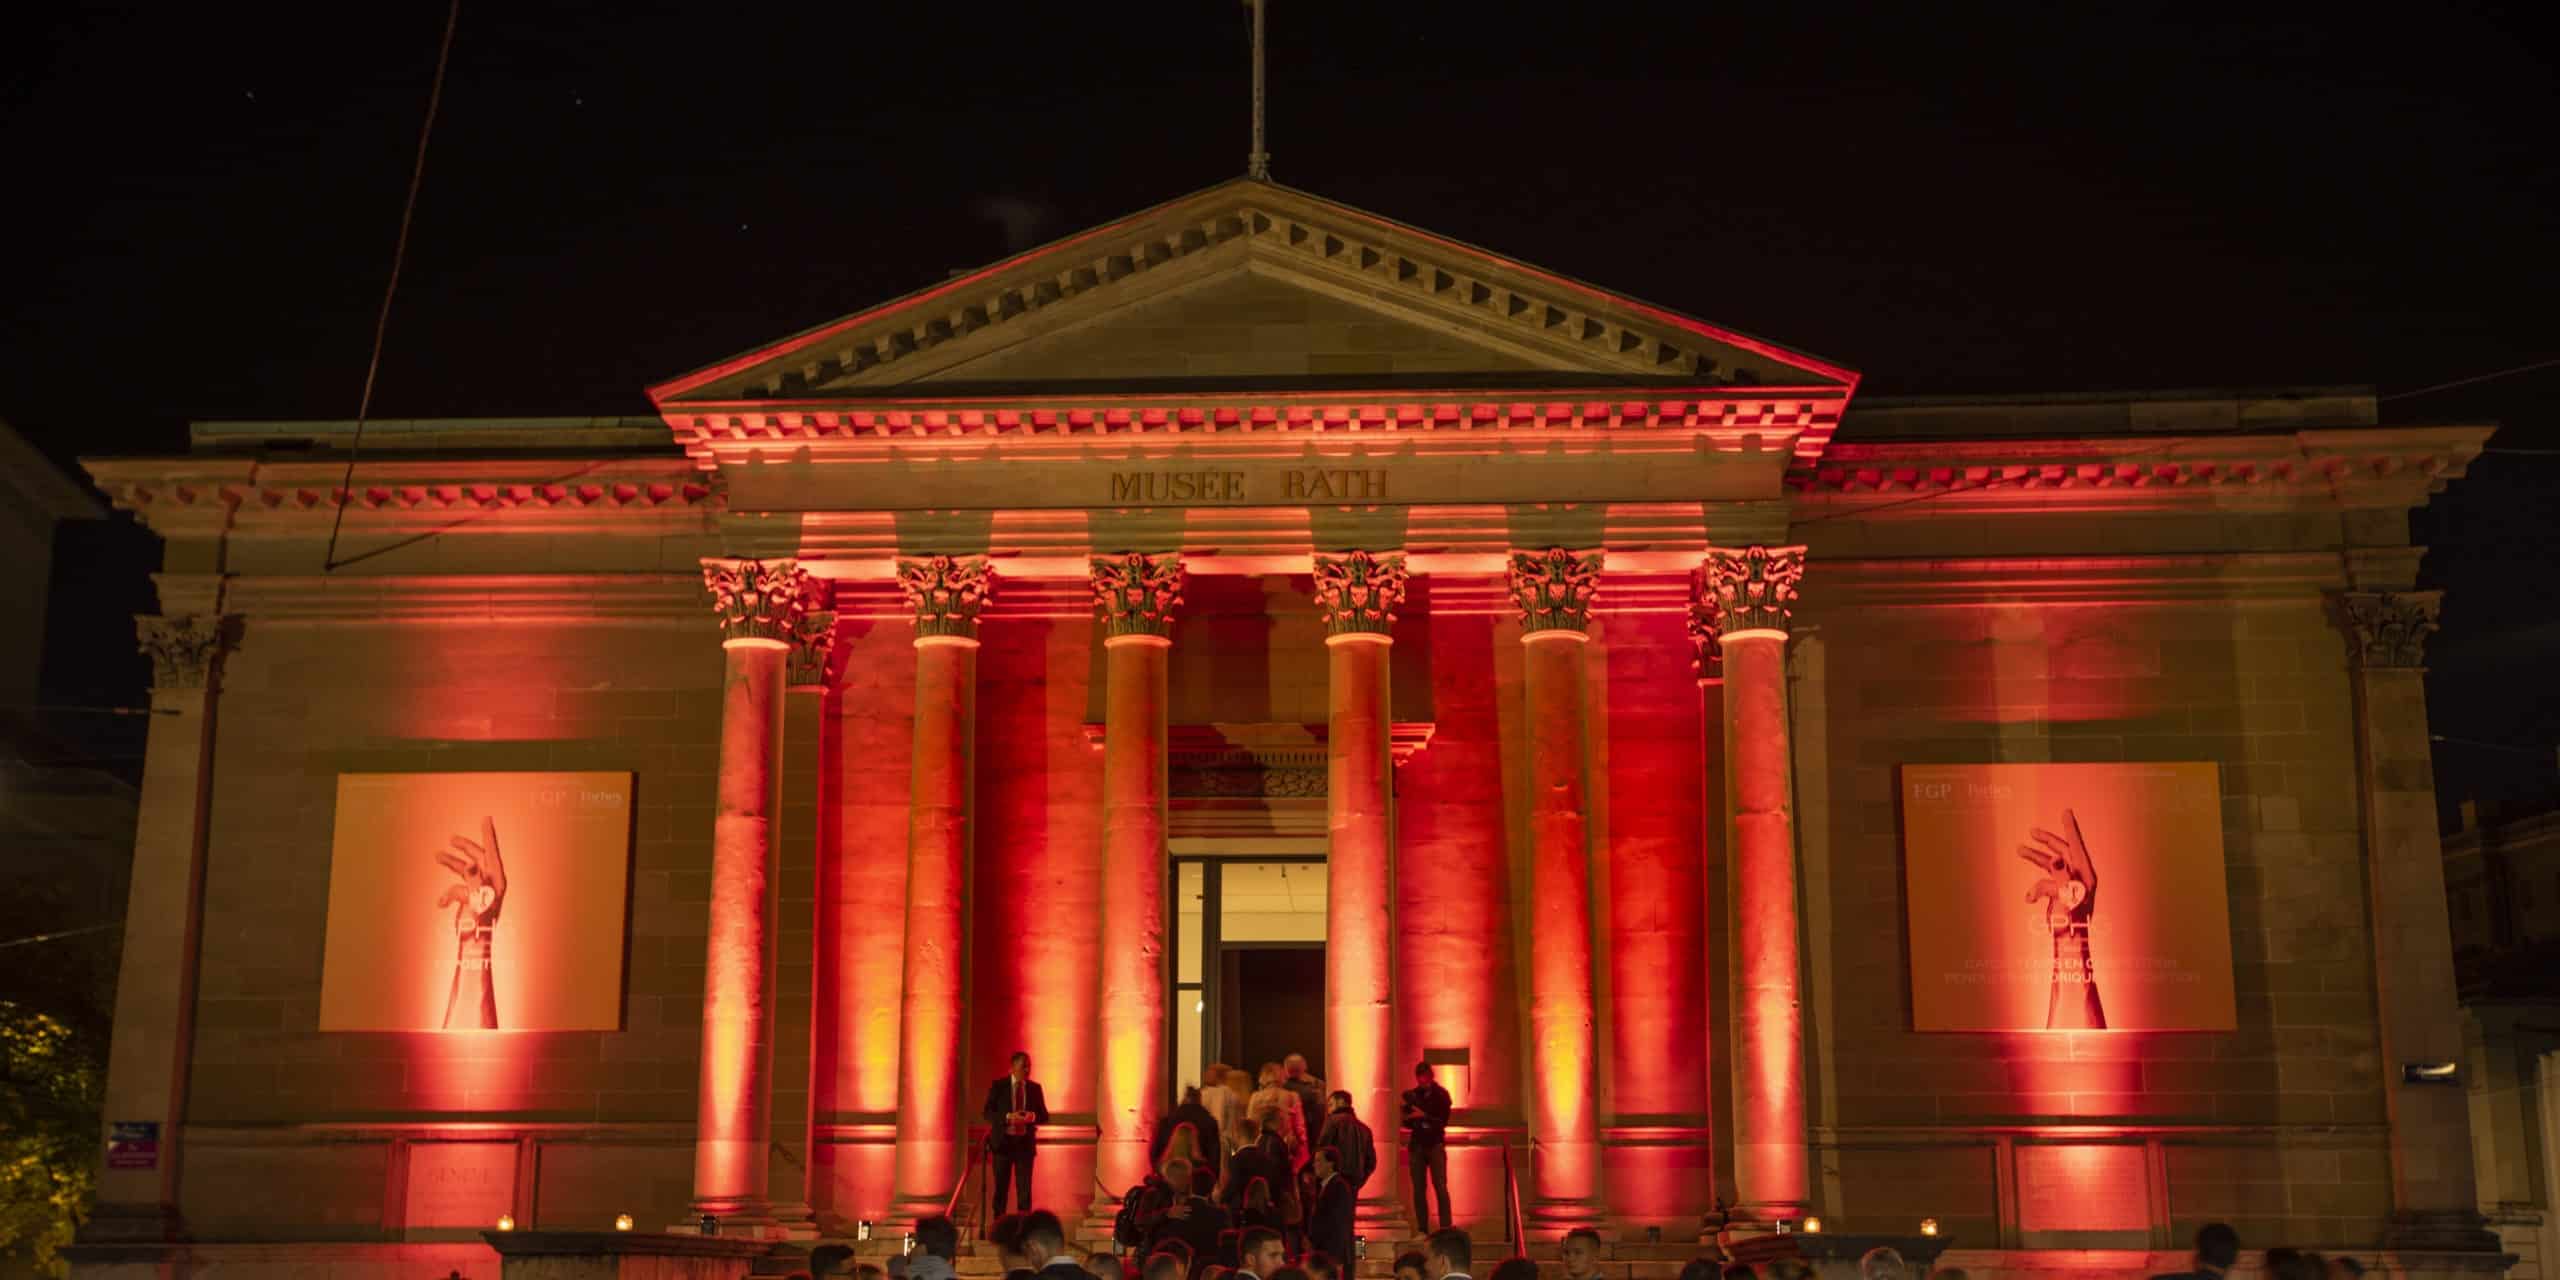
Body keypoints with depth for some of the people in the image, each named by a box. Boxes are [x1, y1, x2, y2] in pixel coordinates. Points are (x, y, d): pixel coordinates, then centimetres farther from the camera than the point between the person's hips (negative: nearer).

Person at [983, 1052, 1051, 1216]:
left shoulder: (1035, 1087, 6)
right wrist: (1008, 1117, -21)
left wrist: (1033, 1117, -16)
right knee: (1001, 1188, 6)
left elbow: (1044, 1116, 7)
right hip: (1003, 1142, -1)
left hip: (1025, 1143, 1)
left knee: (1025, 1189, -1)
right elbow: (987, 1113, -6)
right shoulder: (998, 1086, -1)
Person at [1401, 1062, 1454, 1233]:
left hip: (1435, 1144, -3)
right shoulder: (1412, 1095, 11)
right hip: (1417, 1144, 3)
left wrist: (1423, 1116, -16)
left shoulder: (1440, 1094, 2)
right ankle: (1422, 1230, 5)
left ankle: (1446, 1228, -12)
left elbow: (1443, 1120, -6)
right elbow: (1406, 1122, 10)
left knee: (1441, 1187, -11)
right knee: (1418, 1188, 1)